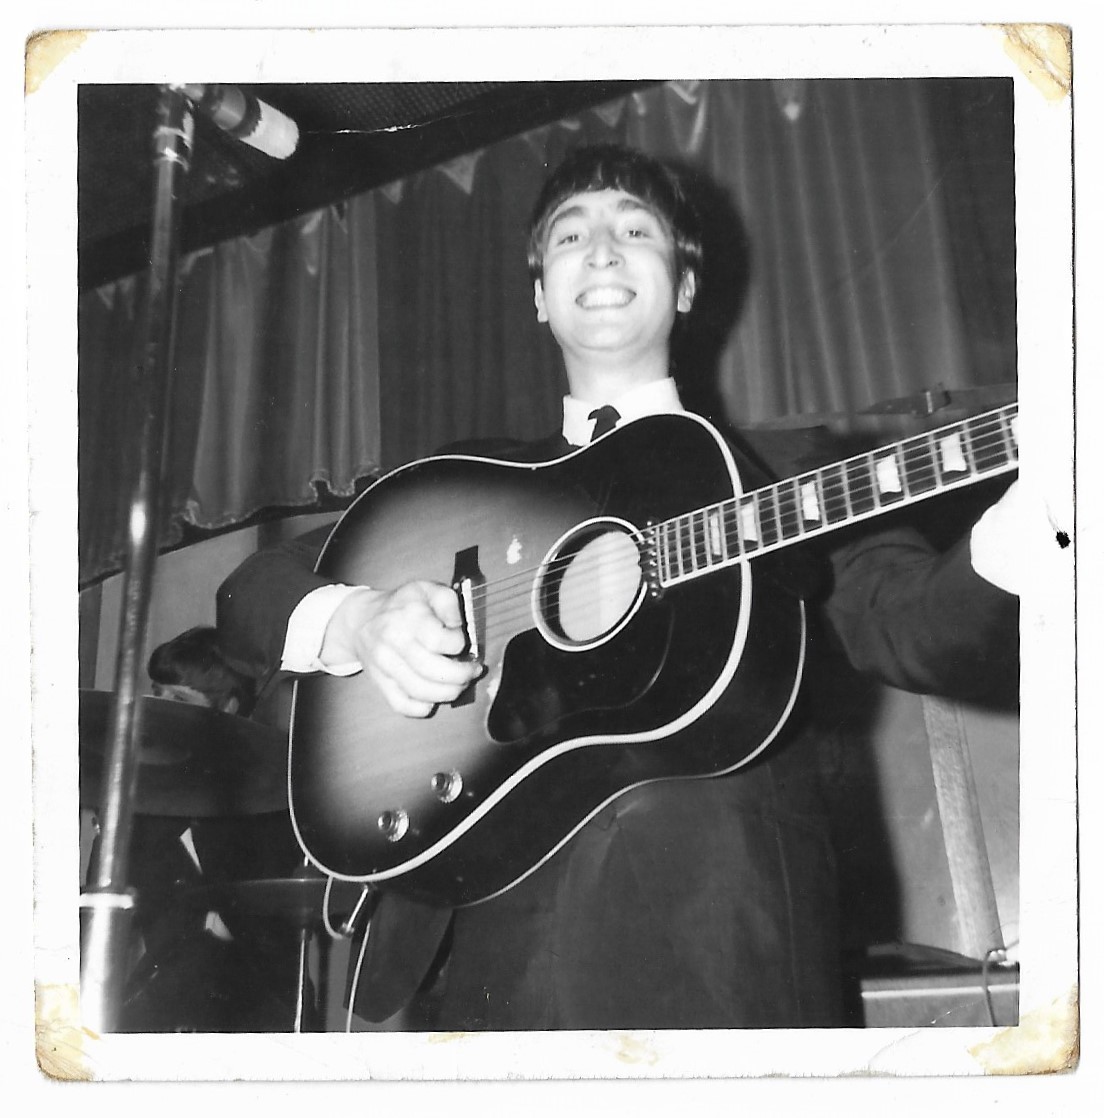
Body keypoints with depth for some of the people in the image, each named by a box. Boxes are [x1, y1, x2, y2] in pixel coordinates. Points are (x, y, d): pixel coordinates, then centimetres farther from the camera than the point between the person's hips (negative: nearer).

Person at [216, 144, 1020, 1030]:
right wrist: (354, 620, -10)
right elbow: (251, 592, 12)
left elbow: (923, 635, -2)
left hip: (711, 932, -1)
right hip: (491, 937, 2)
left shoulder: (778, 478, 11)